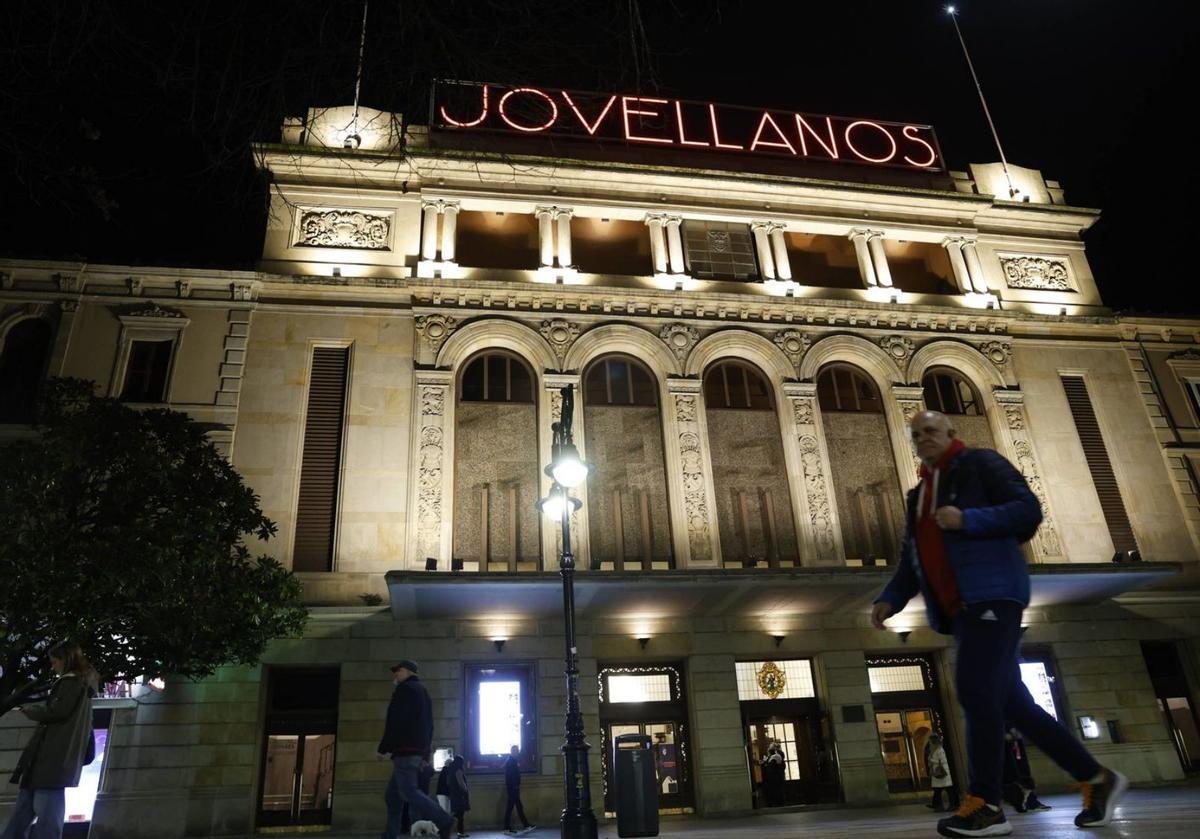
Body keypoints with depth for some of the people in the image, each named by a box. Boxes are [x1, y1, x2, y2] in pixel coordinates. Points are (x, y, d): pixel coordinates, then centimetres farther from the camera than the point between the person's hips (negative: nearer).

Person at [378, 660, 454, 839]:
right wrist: (426, 753, 22)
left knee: (409, 791, -15)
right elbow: (429, 726, 24)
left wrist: (383, 747, -12)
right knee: (392, 795, 10)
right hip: (418, 750, 10)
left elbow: (395, 722, -15)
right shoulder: (422, 691, 26)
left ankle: (443, 821, -18)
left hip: (405, 750, -10)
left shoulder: (404, 689, -5)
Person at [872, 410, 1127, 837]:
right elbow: (911, 563, 19)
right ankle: (1096, 779, 21)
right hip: (961, 609, 8)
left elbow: (1028, 510, -7)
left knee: (975, 691, -15)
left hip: (992, 595, -8)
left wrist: (967, 520, -18)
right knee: (1012, 703, 8)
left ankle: (985, 805, -9)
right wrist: (889, 599, 3)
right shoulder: (920, 495, 24)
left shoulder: (979, 463, 4)